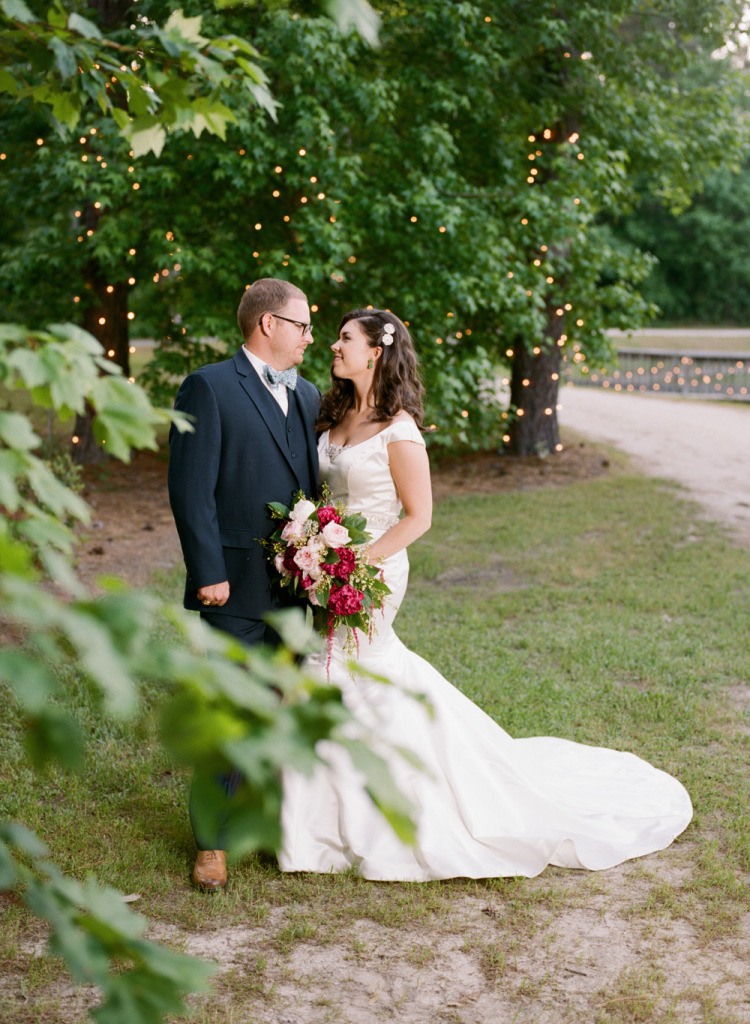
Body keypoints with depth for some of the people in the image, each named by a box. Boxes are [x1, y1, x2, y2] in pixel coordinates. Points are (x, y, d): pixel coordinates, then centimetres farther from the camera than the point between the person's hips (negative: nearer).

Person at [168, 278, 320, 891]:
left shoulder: (308, 396, 14)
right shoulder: (209, 388, -7)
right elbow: (191, 490, -12)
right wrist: (209, 573, -16)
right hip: (236, 587, -6)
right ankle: (213, 842, 14)